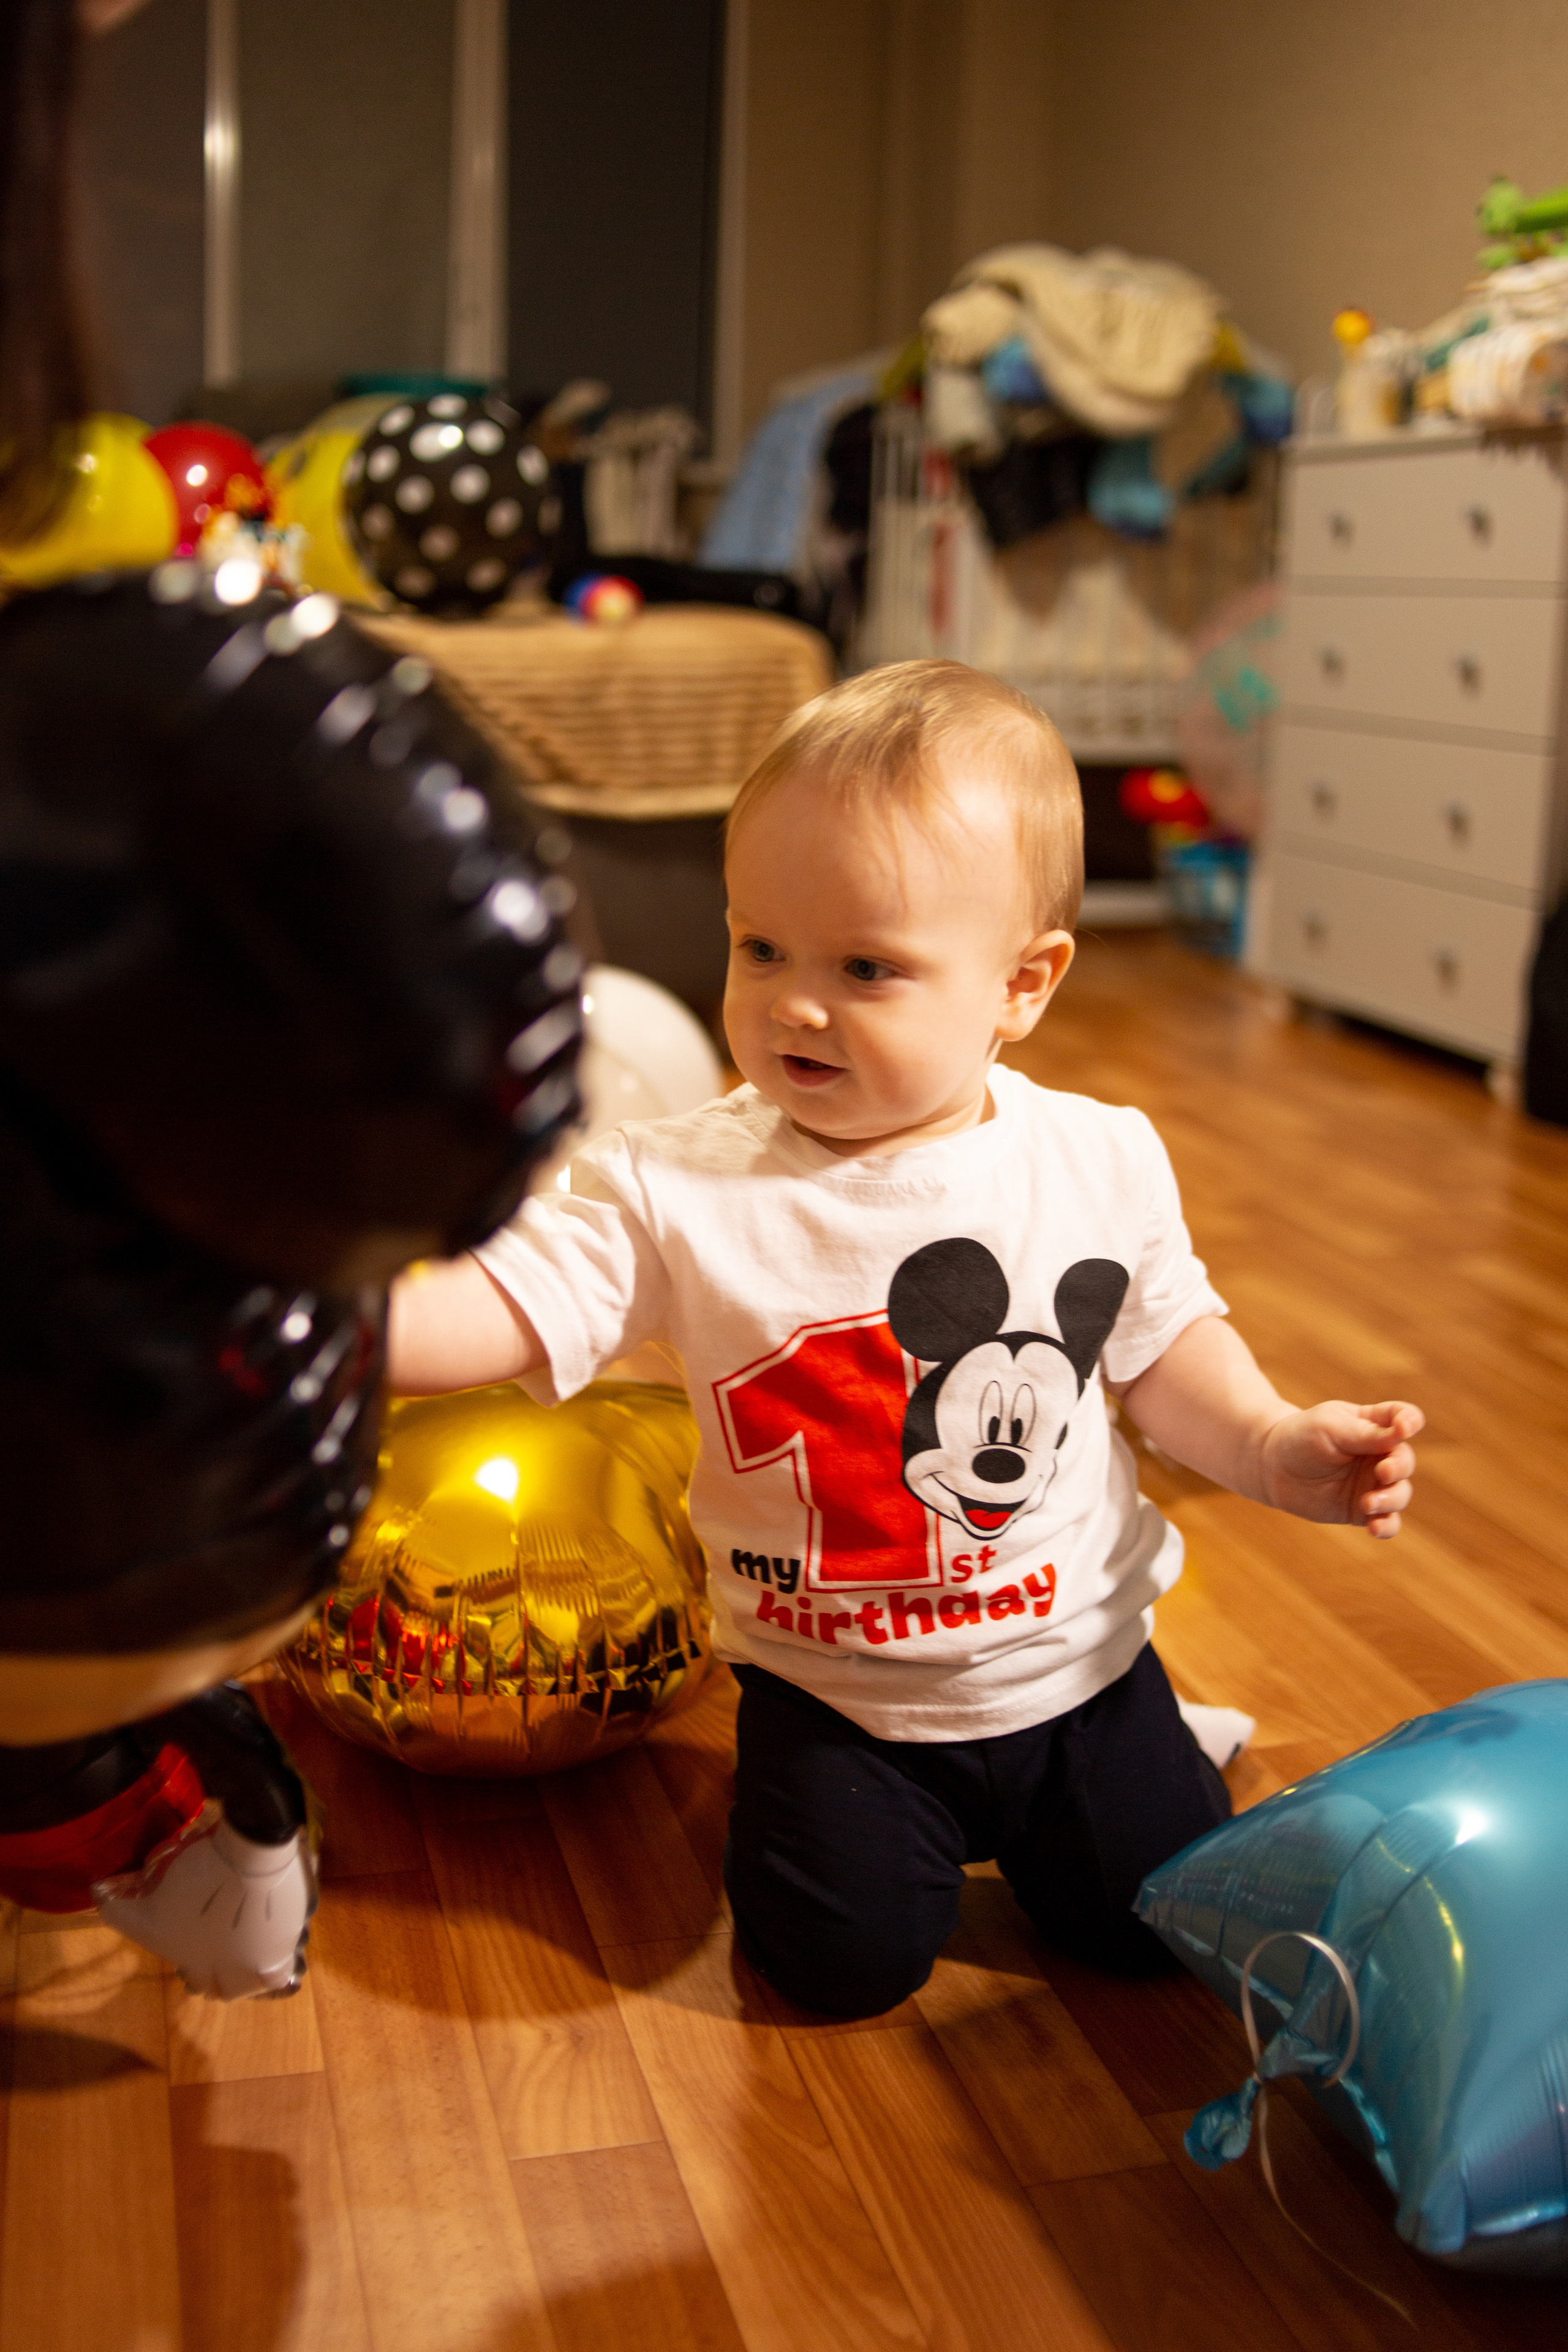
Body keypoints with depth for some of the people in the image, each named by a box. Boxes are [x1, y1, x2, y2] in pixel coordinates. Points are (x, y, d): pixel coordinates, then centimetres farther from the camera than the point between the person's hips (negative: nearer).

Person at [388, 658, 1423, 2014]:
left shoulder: (1103, 1163, -12)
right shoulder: (678, 1191, -18)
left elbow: (1161, 1343, 3)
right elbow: (503, 1315, -23)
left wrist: (1272, 1448, -11)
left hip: (1075, 1653, 1)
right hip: (830, 1687, -1)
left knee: (1159, 1924, 7)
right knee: (847, 1963, -5)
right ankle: (886, 1799, 27)